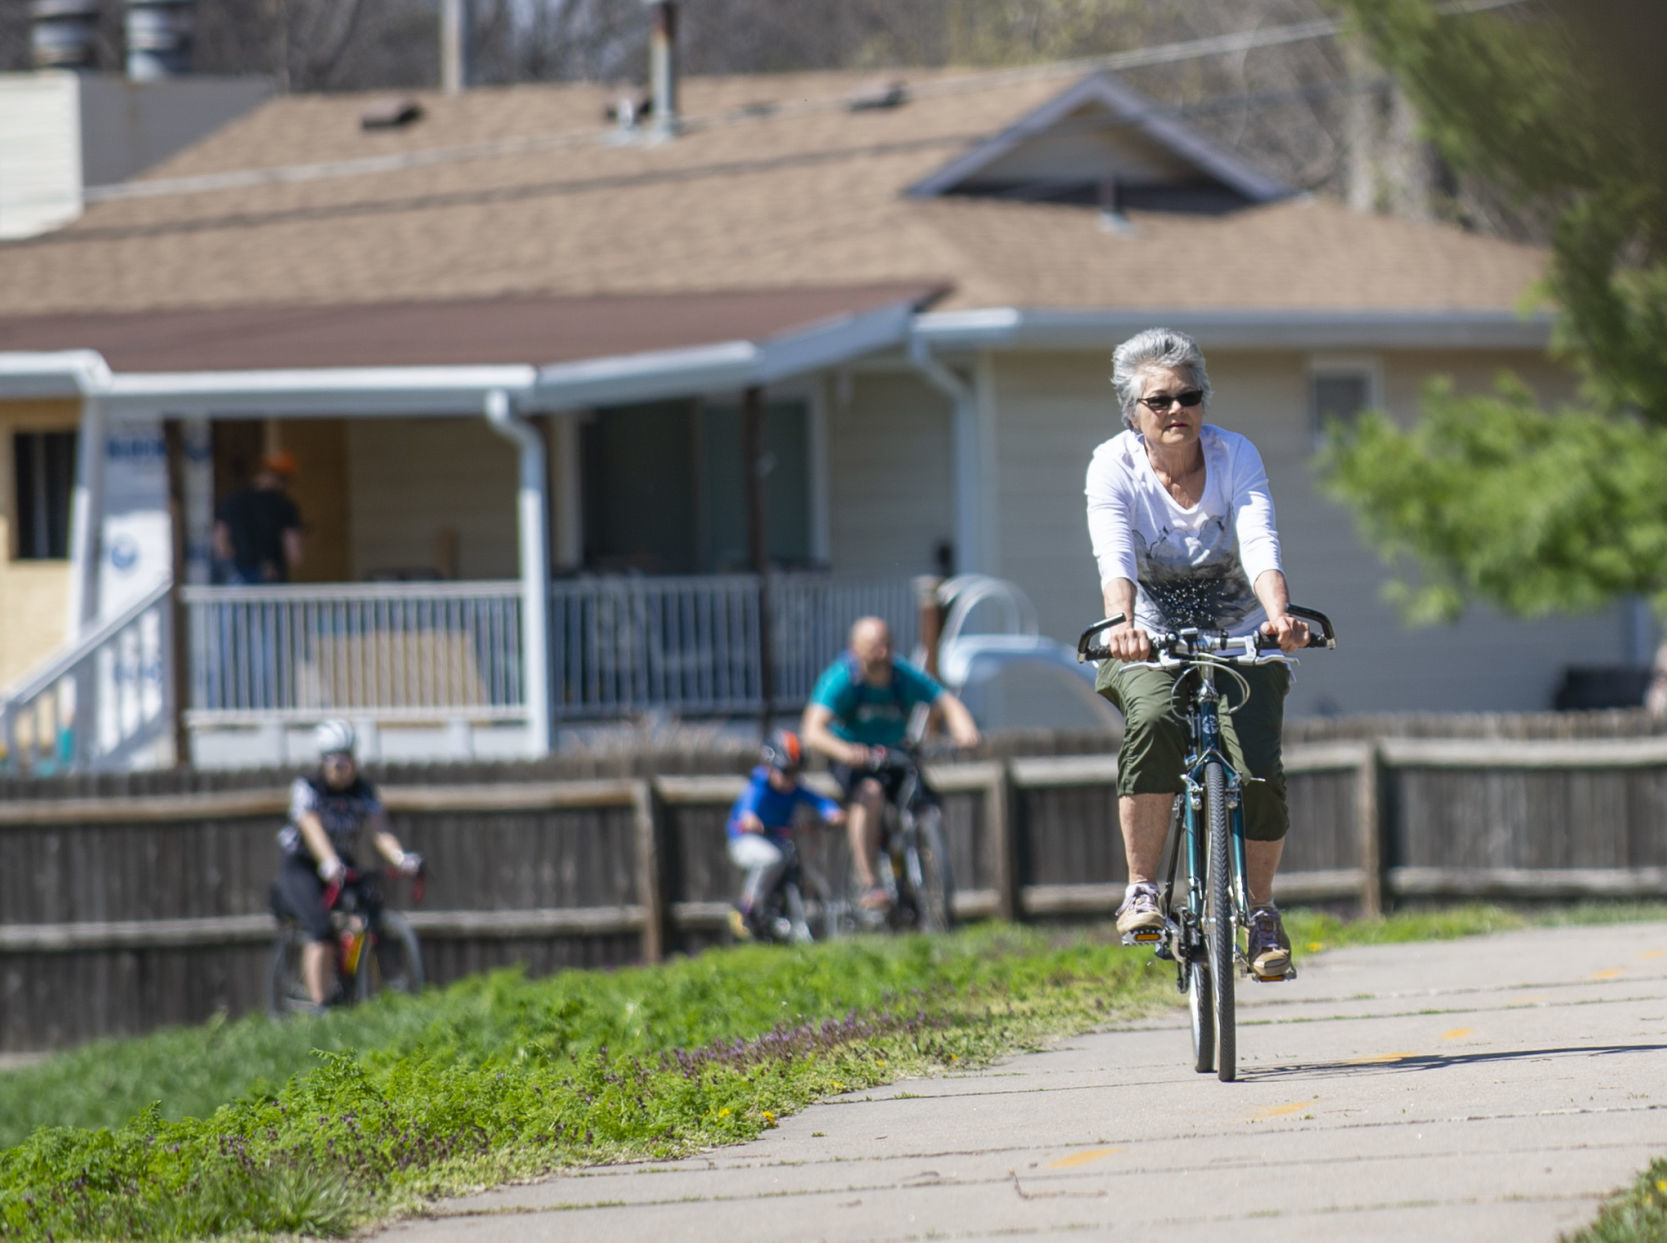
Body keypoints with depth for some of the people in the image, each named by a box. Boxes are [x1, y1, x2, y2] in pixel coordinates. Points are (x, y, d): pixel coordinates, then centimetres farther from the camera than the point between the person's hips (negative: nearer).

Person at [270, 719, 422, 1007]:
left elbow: (379, 831, -16)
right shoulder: (305, 788, -14)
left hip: (344, 868, 5)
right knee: (322, 930, -25)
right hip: (302, 867, -5)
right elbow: (313, 830, -30)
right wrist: (330, 864, -48)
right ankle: (319, 1004, -24)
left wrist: (401, 858, -36)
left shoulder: (363, 791, -2)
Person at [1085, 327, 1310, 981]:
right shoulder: (1113, 467, -14)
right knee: (1155, 723, -34)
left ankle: (1261, 912, 9)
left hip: (1241, 639, 1)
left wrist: (1278, 614, -46)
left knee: (1257, 772, -17)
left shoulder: (1236, 456, -11)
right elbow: (1115, 558, -29)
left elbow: (1261, 546, -26)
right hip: (1150, 641, -1)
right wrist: (1121, 625, -50)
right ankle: (1141, 891, -24)